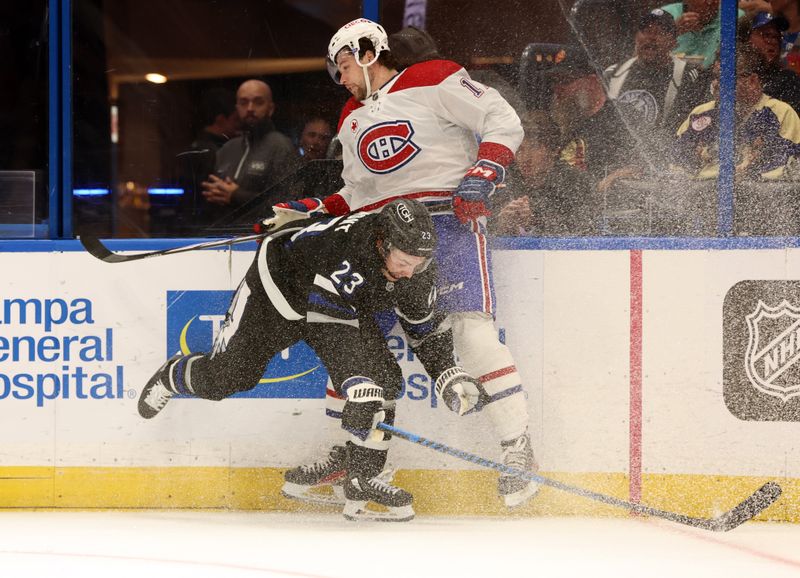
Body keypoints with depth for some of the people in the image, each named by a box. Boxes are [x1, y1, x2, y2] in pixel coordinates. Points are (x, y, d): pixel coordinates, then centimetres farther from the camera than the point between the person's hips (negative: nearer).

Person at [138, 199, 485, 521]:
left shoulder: (418, 271, -21)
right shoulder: (343, 241, -43)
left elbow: (427, 327, -3)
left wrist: (450, 377, -16)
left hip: (339, 315, 5)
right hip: (280, 288, -4)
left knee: (378, 381, -18)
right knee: (223, 378, 8)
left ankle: (362, 483, -8)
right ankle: (173, 376, 44)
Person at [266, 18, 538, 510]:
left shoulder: (434, 81, -2)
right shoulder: (352, 121, 22)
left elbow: (503, 121, -6)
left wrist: (483, 172, -19)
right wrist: (307, 214, 12)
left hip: (449, 218, -8)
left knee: (472, 327, -21)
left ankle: (519, 449, -20)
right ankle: (345, 450, 18)